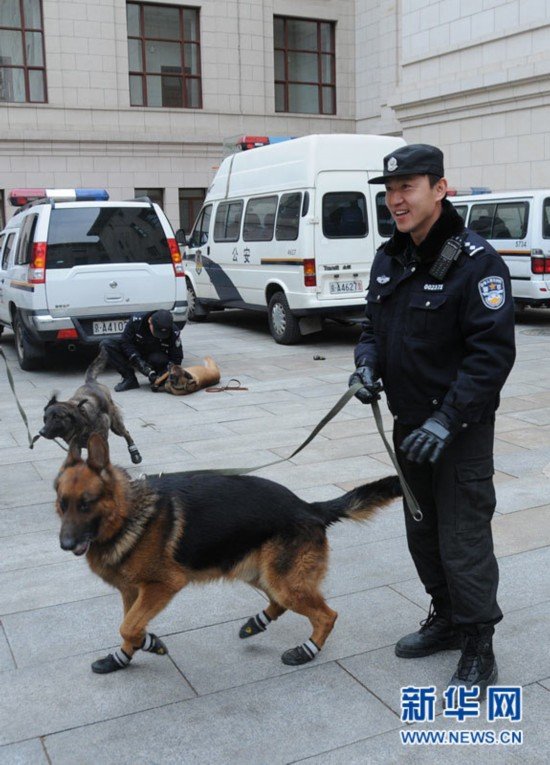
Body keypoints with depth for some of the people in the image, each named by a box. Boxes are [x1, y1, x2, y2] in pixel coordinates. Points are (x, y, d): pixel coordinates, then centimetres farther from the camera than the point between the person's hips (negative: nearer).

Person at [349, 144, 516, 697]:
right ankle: (446, 619, 39)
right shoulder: (389, 259, 7)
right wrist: (368, 363, -4)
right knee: (423, 532, 19)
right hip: (408, 423, 8)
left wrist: (448, 420, -26)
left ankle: (478, 648, 19)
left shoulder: (476, 262, -17)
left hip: (461, 429, -8)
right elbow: (373, 324, 18)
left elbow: (493, 352, -21)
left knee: (463, 542, 0)